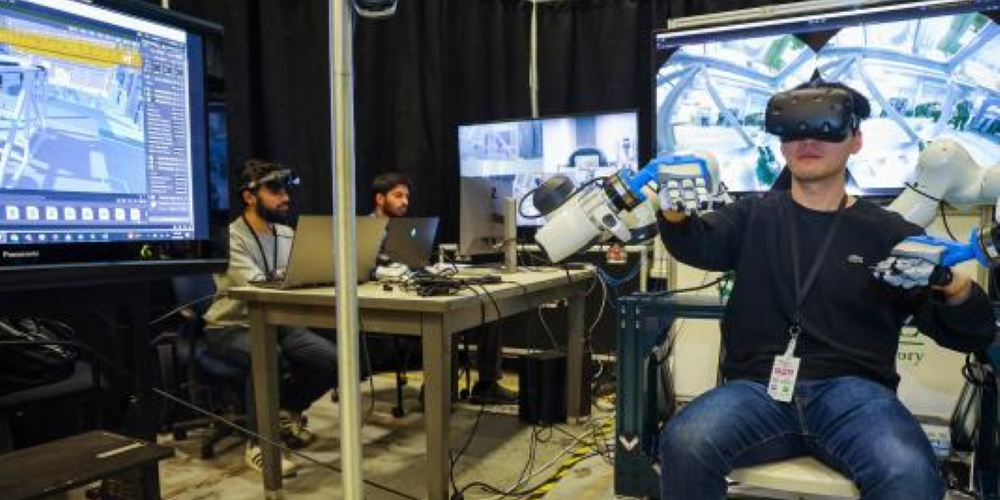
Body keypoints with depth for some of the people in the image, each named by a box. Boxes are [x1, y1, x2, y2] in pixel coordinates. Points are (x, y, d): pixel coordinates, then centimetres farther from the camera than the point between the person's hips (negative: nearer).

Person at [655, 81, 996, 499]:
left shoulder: (891, 234, 12)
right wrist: (674, 211, -29)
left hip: (853, 390, 0)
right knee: (684, 445, -28)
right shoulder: (754, 216, 16)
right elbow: (697, 245, -5)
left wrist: (958, 291, -13)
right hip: (758, 386, 1)